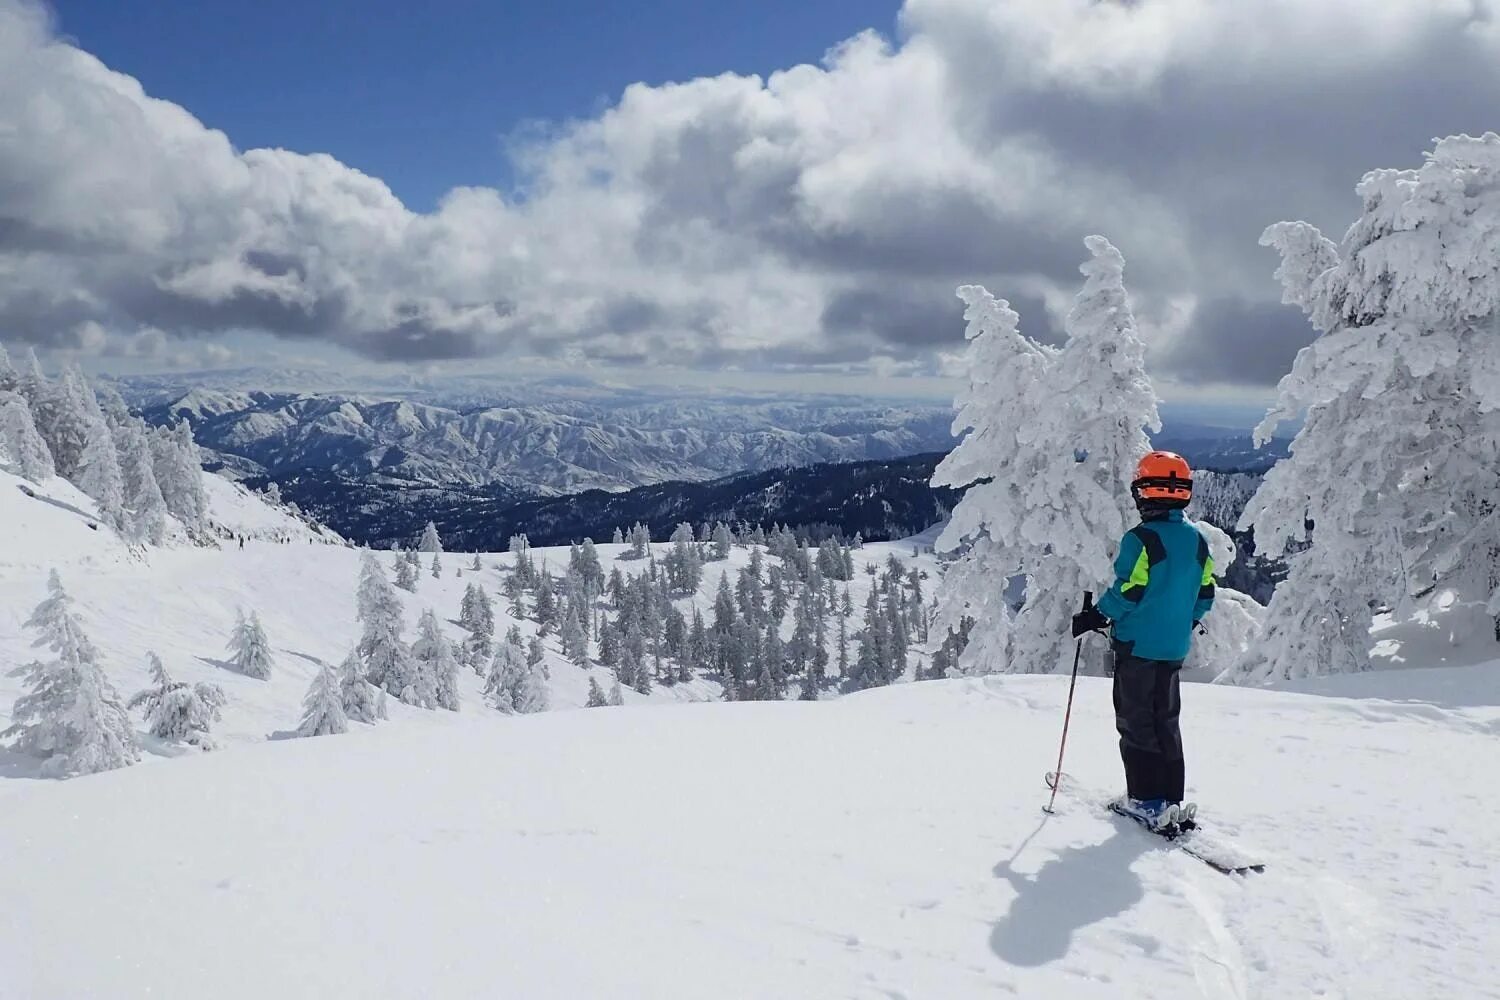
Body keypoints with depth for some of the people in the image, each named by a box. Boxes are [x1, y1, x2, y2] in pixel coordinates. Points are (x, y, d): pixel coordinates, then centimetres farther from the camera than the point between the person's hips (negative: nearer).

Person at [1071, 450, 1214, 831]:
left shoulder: (1141, 538, -16)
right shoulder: (1198, 540, 6)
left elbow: (1128, 592, -19)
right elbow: (1205, 595, 11)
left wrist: (1094, 617, -6)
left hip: (1137, 646, -7)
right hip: (1174, 649, 7)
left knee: (1136, 722, 2)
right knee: (1166, 722, 15)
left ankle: (1147, 801, 3)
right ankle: (1172, 800, 18)